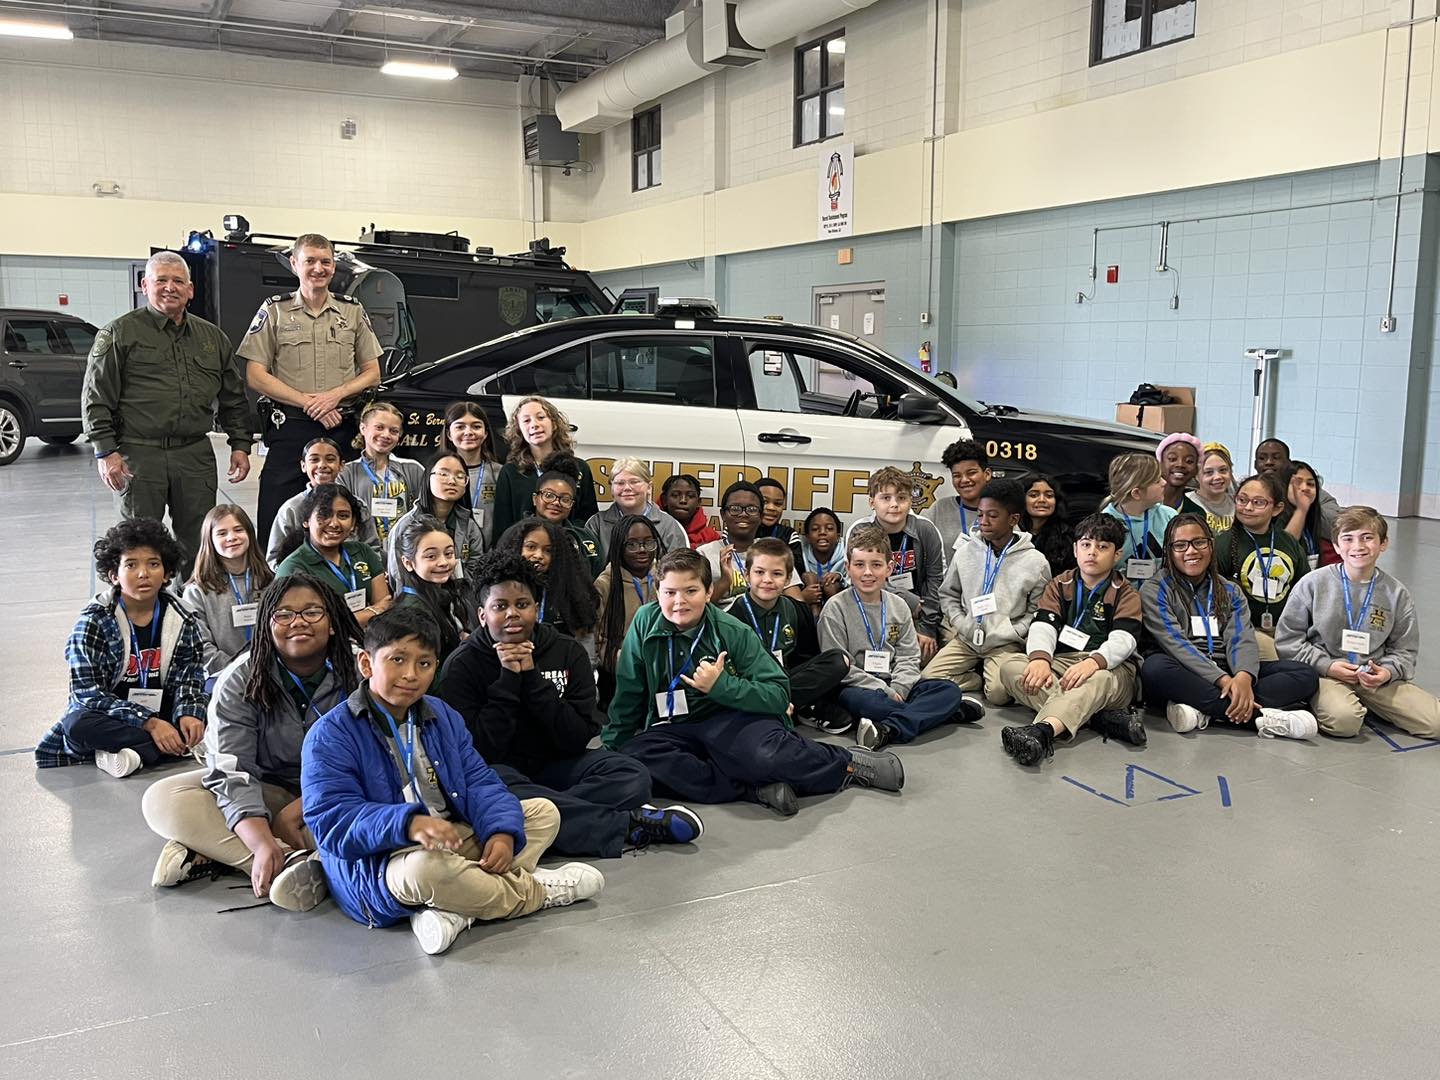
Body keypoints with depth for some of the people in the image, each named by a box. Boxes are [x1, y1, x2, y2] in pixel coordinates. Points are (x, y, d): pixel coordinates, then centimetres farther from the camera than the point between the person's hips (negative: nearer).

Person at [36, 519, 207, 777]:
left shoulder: (181, 619, -2)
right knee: (78, 724, -34)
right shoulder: (93, 621, -11)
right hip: (108, 719, -3)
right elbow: (88, 692, -18)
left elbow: (189, 677, -4)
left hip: (161, 714, 3)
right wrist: (149, 724, -28)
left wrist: (188, 714, -27)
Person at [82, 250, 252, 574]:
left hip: (197, 454, 4)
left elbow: (233, 397, 20)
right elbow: (96, 398, -1)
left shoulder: (213, 337, 16)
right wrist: (105, 451, -9)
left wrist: (240, 445, 11)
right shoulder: (119, 334, 3)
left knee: (197, 544, 6)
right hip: (139, 453, -3)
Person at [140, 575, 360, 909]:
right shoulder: (239, 681, -10)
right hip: (266, 790, 2)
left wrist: (292, 814, -23)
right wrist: (263, 843, -36)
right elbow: (233, 771, -20)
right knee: (162, 800, -22)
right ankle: (295, 862, -34)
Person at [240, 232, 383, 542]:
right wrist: (307, 402, -11)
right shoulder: (274, 311, 5)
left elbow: (372, 374, 12)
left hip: (342, 428, 2)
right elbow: (256, 376, -1)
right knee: (274, 518, -6)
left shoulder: (353, 311, 12)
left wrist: (335, 395, -8)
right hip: (290, 427, -2)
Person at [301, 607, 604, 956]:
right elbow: (331, 819, -20)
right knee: (426, 866, -41)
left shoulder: (443, 716, 11)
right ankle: (536, 891, -11)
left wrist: (502, 832, -16)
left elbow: (479, 784, 6)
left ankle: (456, 910, -23)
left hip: (458, 840, 7)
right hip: (377, 868, -7)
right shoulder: (330, 735, -10)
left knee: (544, 812, 2)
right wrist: (409, 824, -38)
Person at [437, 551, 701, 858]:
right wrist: (508, 679, -20)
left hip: (554, 765, 3)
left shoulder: (568, 652, 0)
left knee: (632, 775, -20)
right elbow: (479, 753, -15)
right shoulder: (460, 667, -6)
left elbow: (577, 740, -9)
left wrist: (532, 678, -17)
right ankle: (626, 826, -31)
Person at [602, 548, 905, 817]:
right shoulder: (645, 623, -3)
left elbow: (778, 695, -9)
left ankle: (849, 764, -7)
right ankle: (757, 789, -30)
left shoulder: (733, 632, -6)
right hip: (675, 727, 3)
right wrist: (612, 745, 7)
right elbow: (628, 694, 8)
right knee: (634, 755, -32)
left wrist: (721, 685, -19)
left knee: (767, 755, -37)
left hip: (733, 718, -3)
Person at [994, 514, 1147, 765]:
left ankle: (1044, 730, -69)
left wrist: (1093, 662, -34)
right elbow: (1043, 624, -1)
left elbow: (1124, 639, -11)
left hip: (1106, 667, -3)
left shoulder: (1126, 594, 8)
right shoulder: (1059, 585, 17)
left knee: (1098, 680, -40)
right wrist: (1040, 658, -25)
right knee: (1010, 665, -25)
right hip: (1059, 663, 4)